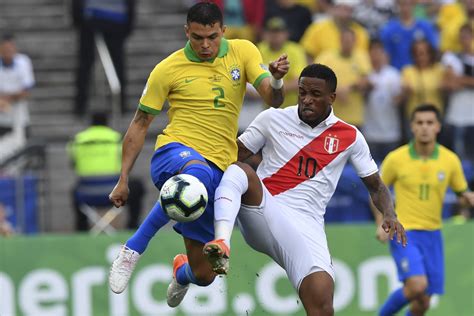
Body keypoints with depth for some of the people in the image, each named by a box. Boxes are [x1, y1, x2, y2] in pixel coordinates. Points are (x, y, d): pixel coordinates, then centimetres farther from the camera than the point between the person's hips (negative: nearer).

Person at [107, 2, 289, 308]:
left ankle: (182, 272, 45)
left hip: (219, 167, 3)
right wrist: (123, 179, 2)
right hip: (174, 152, -3)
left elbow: (273, 99, -5)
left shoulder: (243, 52, 4)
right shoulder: (168, 69, -1)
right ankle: (133, 249, -32)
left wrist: (277, 79, -28)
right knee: (198, 174, -44)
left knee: (204, 274, 4)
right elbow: (140, 124, 6)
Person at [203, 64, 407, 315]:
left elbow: (375, 185, 17)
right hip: (262, 213, 0)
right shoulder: (273, 119, 7)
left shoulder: (349, 137, 10)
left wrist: (389, 214, -3)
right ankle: (221, 244, -51)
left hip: (306, 226, 0)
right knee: (239, 171, -32)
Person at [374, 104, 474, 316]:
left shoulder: (450, 160, -1)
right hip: (403, 234, -4)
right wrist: (381, 224, -6)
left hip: (432, 235, 4)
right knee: (417, 285, -25)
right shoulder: (396, 159, -7)